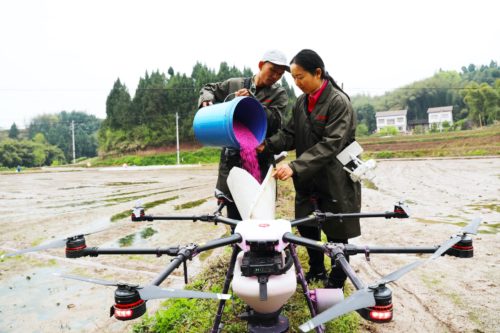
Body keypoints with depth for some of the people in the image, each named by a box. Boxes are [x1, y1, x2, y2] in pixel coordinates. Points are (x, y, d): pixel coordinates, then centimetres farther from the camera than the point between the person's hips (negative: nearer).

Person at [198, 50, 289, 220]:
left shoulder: (279, 94, 5)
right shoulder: (235, 84, 10)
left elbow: (273, 121, -10)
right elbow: (209, 89, 23)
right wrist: (206, 100, 2)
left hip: (258, 161, -2)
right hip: (231, 158, 2)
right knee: (234, 218, 9)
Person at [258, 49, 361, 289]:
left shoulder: (339, 102, -16)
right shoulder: (301, 102, 6)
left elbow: (331, 144, -25)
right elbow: (290, 135, 5)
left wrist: (295, 167, -33)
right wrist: (267, 144, -14)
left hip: (335, 179, -6)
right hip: (308, 179, 6)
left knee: (336, 233, 7)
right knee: (306, 226, 12)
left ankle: (337, 281, 28)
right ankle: (316, 270, 36)